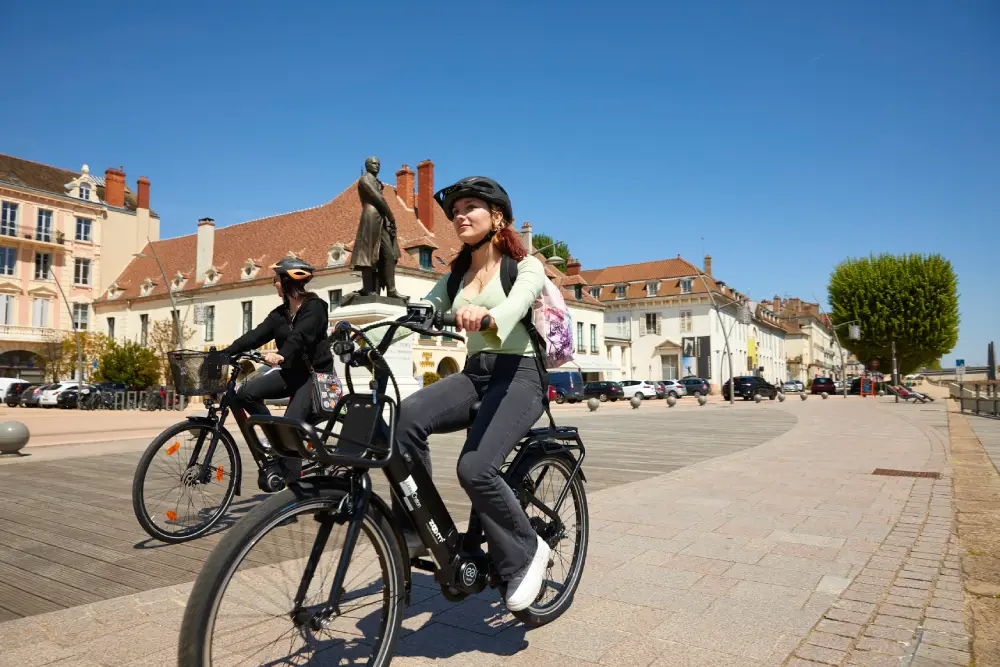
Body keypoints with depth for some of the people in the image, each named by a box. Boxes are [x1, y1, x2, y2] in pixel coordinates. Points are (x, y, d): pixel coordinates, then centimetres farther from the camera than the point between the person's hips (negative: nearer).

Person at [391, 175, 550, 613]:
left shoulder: (525, 266, -1)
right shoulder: (457, 274, 17)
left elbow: (516, 305, -24)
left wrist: (486, 315, -48)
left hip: (517, 374, -5)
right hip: (473, 374, 5)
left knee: (475, 468, -27)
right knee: (409, 414, -26)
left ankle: (526, 552, -1)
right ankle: (411, 534, -13)